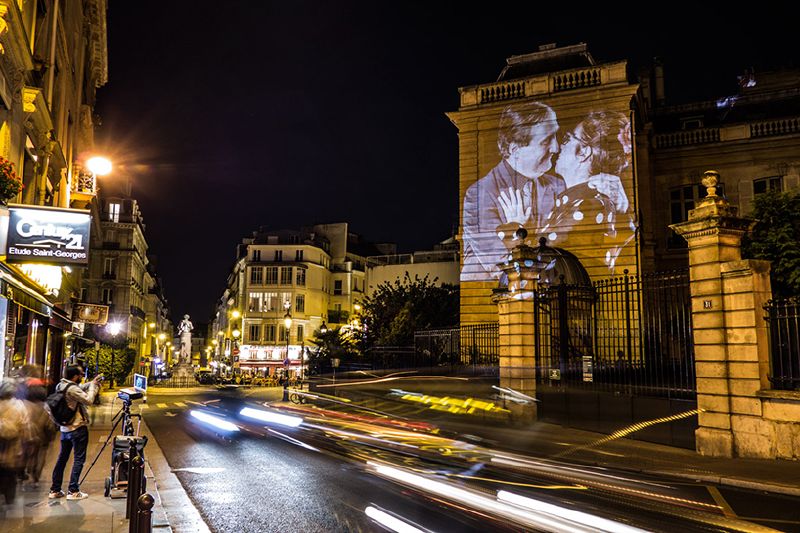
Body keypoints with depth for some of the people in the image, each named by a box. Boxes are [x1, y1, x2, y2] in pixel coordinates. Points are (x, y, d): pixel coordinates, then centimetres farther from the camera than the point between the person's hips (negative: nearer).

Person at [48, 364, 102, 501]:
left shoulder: (61, 385, 7)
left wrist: (93, 383, 8)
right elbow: (88, 400, -22)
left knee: (62, 458, 15)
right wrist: (93, 385, -11)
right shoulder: (72, 389, -21)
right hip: (78, 428, -9)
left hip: (65, 429, 9)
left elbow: (81, 389, 18)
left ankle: (55, 490, 20)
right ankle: (73, 491, 0)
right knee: (79, 459, -1)